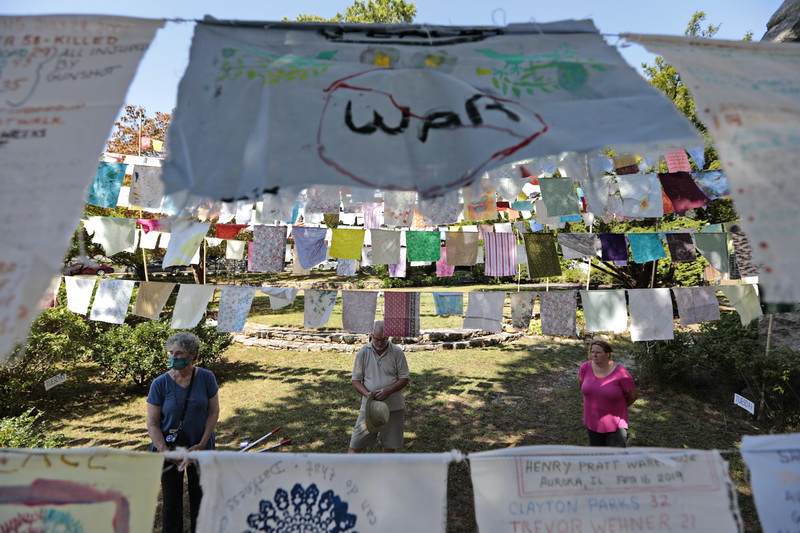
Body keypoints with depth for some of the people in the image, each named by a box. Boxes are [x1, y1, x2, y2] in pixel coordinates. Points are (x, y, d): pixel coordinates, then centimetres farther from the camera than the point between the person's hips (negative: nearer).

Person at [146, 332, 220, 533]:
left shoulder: (206, 378, -12)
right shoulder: (160, 383, -14)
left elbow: (214, 412, -5)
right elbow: (152, 424, -9)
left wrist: (201, 444, -12)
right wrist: (166, 452, -17)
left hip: (200, 449, 1)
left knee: (200, 498, 14)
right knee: (172, 501, 13)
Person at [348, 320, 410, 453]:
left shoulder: (397, 352, -7)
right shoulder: (363, 353, -5)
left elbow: (404, 378, -4)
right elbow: (356, 380, 0)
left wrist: (388, 390, -21)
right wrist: (366, 394, -19)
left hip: (393, 407, 0)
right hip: (369, 406, 0)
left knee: (389, 446, 11)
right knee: (355, 445, 5)